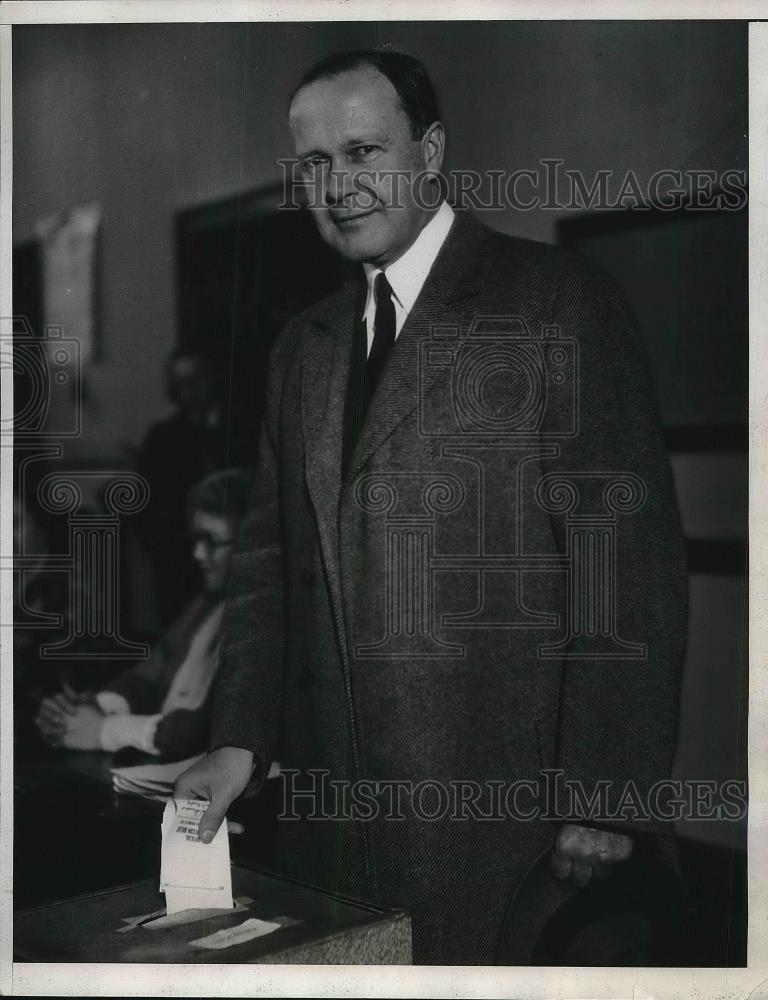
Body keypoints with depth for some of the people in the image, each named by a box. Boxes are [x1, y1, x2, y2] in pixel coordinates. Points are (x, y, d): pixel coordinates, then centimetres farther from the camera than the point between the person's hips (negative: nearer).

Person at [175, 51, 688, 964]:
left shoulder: (557, 301, -5)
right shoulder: (303, 346, 15)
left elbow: (630, 558, -10)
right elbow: (270, 558, 15)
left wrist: (604, 794, -14)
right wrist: (238, 742, 3)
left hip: (506, 812, -5)